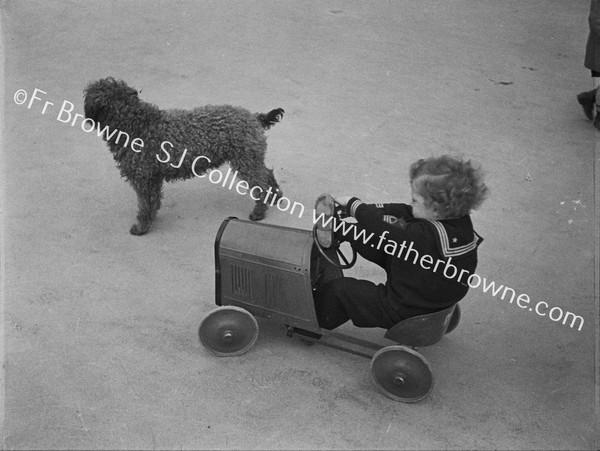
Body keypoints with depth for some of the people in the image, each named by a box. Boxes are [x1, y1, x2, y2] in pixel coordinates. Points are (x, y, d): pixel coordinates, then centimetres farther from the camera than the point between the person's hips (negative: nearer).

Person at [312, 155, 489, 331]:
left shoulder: (425, 235, -37)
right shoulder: (459, 220, -11)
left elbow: (381, 232, -27)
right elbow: (403, 212, -4)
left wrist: (353, 204, -10)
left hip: (403, 312, -9)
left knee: (339, 288, 7)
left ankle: (319, 319, 32)